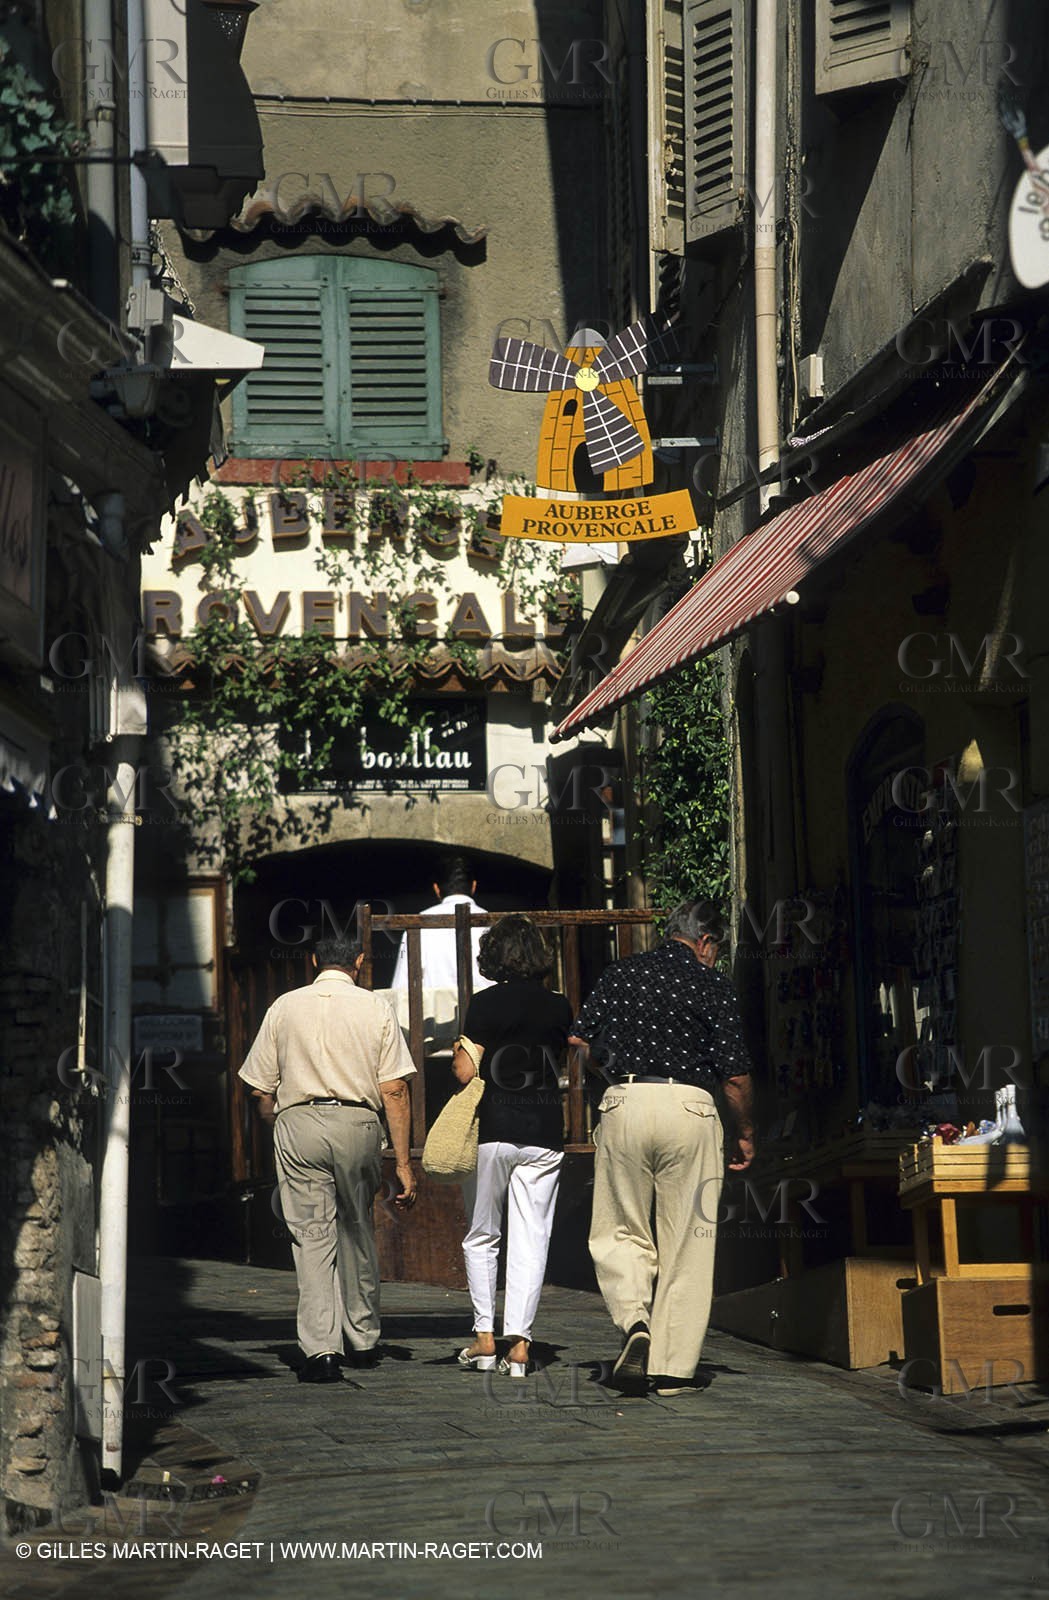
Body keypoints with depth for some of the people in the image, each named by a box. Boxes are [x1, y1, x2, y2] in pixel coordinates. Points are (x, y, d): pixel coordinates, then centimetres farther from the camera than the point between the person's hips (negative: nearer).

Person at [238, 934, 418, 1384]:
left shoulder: (284, 1008, 7)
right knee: (357, 1230, 17)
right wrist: (403, 1163, 1)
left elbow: (261, 1088, 9)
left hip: (298, 1124, -1)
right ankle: (364, 1340, 28)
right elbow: (394, 1091, -1)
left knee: (312, 1235, -1)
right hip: (358, 1124, 1)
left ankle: (320, 1349, -10)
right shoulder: (377, 1010, 5)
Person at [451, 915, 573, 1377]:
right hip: (545, 1132, 3)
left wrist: (459, 1050, 11)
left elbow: (465, 1071, -9)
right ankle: (518, 1343, -3)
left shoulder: (487, 1004, -7)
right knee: (531, 1240, 3)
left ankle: (484, 1338, 9)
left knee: (481, 1236, 12)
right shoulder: (559, 1007, 5)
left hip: (494, 1129, -2)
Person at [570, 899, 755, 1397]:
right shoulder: (712, 985, 1)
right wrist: (746, 1134, 11)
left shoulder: (619, 974, 10)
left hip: (624, 1105, 2)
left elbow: (579, 1041, 9)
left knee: (621, 1233, 14)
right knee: (685, 1244, 5)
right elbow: (735, 1075, -3)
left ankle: (634, 1322, -12)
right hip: (689, 1109, -2)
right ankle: (673, 1368, 5)